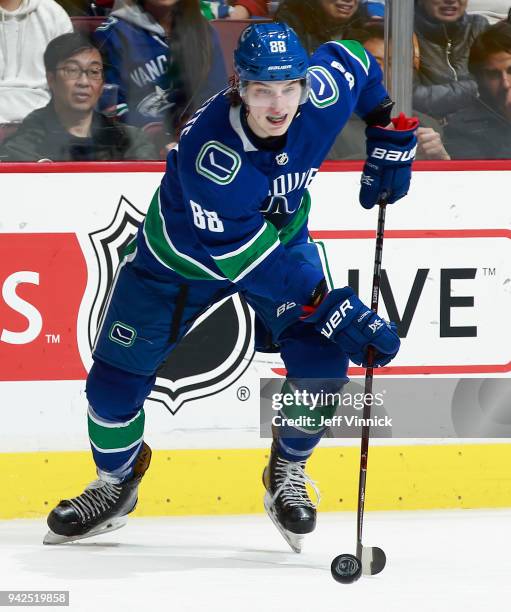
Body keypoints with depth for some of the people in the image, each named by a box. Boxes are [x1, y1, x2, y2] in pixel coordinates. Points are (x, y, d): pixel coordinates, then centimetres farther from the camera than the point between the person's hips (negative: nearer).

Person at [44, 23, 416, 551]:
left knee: (321, 358, -17)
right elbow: (246, 257, -40)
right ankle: (115, 485, 32)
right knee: (117, 370, 3)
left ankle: (288, 473, 10)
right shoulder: (208, 150, -42)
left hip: (282, 236, 3)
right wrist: (330, 307, -43)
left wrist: (391, 137, -3)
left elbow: (353, 60, -1)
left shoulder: (324, 90, -27)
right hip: (181, 252, -3)